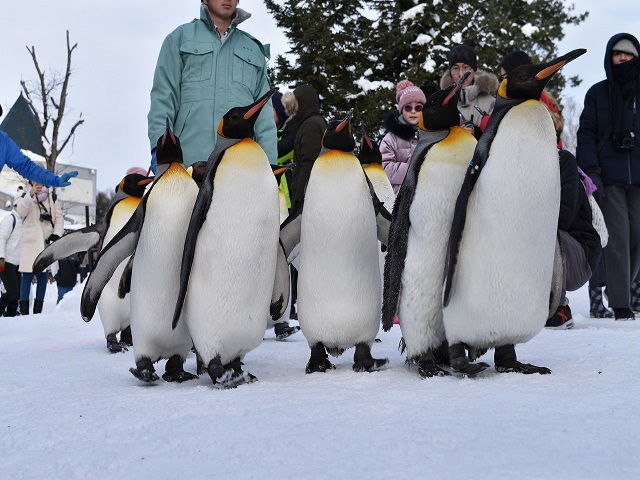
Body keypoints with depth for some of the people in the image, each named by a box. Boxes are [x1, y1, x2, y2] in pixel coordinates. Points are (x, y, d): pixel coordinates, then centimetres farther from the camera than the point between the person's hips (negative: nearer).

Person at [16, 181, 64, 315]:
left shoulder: (52, 198, 13)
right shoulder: (24, 197, 7)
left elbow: (59, 217, 8)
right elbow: (21, 211, -13)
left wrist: (57, 234, -8)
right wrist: (30, 194, -28)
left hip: (47, 242, 2)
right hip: (30, 242, -2)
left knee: (43, 275, 3)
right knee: (27, 275, -6)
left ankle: (38, 309, 9)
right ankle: (24, 310, -5)